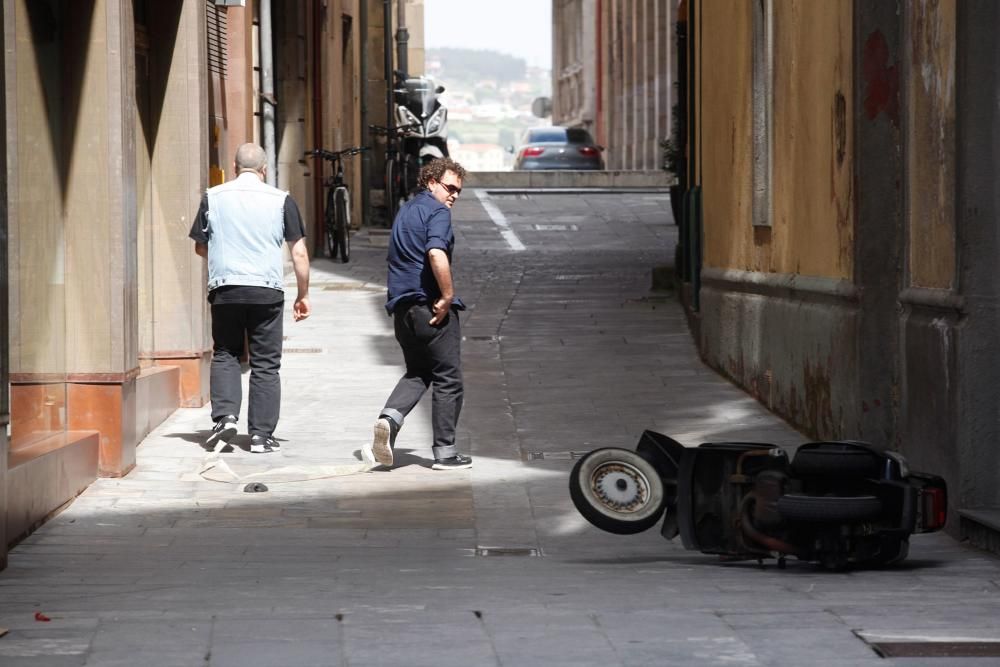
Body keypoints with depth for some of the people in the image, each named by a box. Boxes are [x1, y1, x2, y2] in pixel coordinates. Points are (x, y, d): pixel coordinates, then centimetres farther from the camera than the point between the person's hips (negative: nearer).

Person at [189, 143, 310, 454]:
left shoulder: (213, 197, 3)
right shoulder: (281, 200, 0)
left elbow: (200, 247, 11)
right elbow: (299, 252, 0)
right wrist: (303, 295, 9)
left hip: (225, 288, 1)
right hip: (267, 290, -1)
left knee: (225, 355, 16)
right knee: (265, 364, 6)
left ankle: (225, 414, -4)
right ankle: (261, 434, 4)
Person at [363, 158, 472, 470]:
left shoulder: (405, 211, 18)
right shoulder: (437, 211, -10)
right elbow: (436, 254, -27)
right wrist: (448, 297, -20)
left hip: (402, 305, 8)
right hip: (432, 306, -8)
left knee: (417, 372, 19)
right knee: (447, 379, 4)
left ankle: (390, 418, -8)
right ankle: (444, 451, 6)